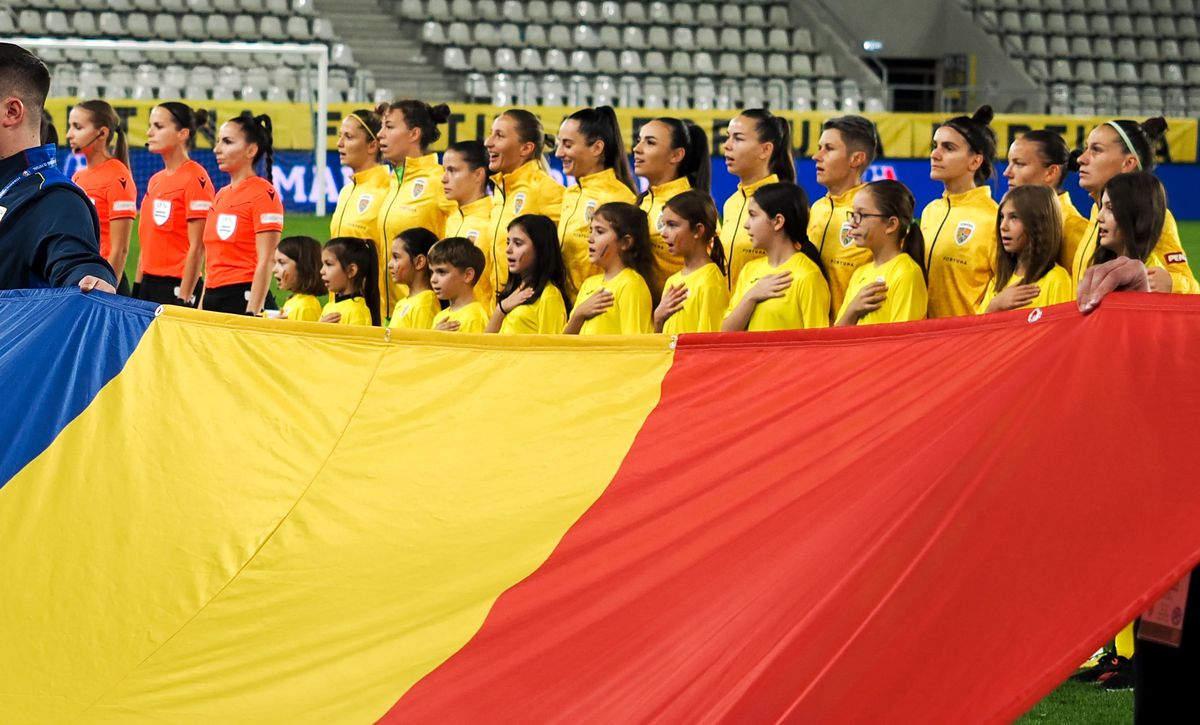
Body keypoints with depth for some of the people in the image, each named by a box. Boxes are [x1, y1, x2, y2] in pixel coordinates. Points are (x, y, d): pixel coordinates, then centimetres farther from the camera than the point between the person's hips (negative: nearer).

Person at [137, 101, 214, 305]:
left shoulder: (195, 179, -10)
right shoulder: (155, 181, 14)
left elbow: (197, 248, -14)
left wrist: (184, 298, -17)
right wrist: (138, 288, 15)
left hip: (177, 287, -8)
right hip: (149, 285, 8)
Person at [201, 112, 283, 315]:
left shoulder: (263, 194, -9)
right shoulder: (221, 195, 15)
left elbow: (266, 263, -14)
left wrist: (251, 314, -19)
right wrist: (202, 306, 15)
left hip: (244, 299, -8)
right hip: (213, 298, 8)